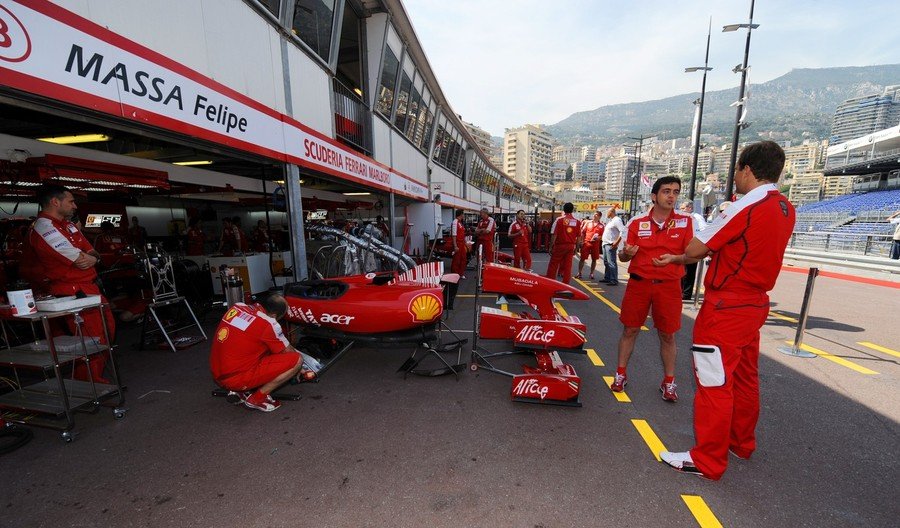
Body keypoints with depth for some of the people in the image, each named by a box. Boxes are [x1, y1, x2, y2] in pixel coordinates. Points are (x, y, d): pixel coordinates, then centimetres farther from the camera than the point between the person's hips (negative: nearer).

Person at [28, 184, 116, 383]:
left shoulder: (67, 224, 14)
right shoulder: (44, 228, -16)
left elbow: (92, 253, 11)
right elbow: (81, 260, -20)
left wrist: (91, 258, -12)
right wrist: (92, 258, 2)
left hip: (90, 287, 10)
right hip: (73, 293, -10)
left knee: (108, 329, 17)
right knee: (94, 340, -6)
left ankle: (97, 378, 31)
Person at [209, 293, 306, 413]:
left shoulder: (237, 306, 4)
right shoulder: (268, 324, -16)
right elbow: (288, 352, -1)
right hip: (237, 378, -8)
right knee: (297, 359, -10)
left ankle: (242, 390, 15)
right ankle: (257, 398, -1)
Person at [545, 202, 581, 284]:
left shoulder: (559, 220, -8)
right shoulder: (577, 222, 3)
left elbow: (554, 235, -10)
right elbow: (579, 237, 5)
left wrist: (551, 247, -4)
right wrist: (576, 248, 13)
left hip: (559, 245, -3)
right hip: (571, 246, 3)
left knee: (553, 265, 5)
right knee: (568, 266, 7)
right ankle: (565, 284, 10)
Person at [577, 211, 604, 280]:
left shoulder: (601, 225, 2)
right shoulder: (588, 222, 7)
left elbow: (602, 235, 3)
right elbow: (582, 232, 7)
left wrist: (598, 237, -17)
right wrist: (581, 241, -2)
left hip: (595, 244, 0)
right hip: (586, 242, 0)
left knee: (594, 259, 6)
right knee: (582, 258, 0)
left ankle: (591, 274, 16)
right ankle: (579, 273, 7)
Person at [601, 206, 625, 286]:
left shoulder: (616, 220, -10)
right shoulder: (610, 220, 19)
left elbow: (623, 231, -20)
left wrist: (616, 242, -21)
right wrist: (599, 237, 17)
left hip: (610, 245, -10)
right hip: (605, 244, 10)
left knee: (611, 263, -10)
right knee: (606, 262, 14)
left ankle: (614, 280, -8)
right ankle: (607, 278, 23)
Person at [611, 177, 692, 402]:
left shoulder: (685, 222, 1)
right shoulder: (637, 222, 1)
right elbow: (623, 256, 4)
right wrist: (627, 252, -19)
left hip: (669, 286, 0)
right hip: (639, 282, 0)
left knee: (667, 335, 9)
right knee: (630, 330, 7)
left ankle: (668, 382, 25)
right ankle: (621, 374, 22)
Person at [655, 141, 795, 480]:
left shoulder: (747, 206, -18)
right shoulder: (786, 209, 9)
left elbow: (696, 249, -15)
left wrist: (677, 258, 8)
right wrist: (681, 257, 11)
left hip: (726, 308, -9)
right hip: (756, 304, 9)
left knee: (714, 382, 0)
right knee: (744, 377, 21)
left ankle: (707, 460, 11)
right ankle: (742, 443, 38)